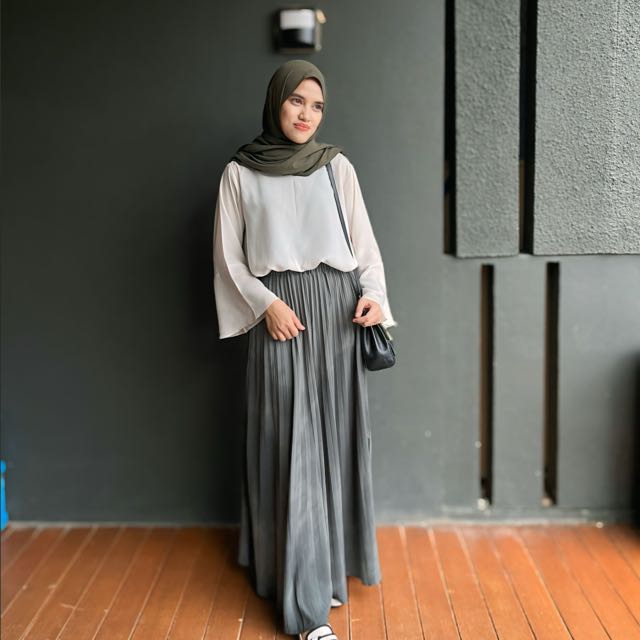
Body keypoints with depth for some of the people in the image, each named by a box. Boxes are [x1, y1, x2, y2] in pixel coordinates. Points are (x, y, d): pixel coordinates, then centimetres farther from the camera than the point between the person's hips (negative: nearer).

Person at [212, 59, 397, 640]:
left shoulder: (338, 166, 9)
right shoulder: (240, 173, 5)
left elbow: (366, 241, 8)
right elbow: (228, 255, 4)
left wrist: (374, 295, -9)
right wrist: (265, 303, -11)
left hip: (336, 311, 2)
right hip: (280, 316, -2)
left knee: (333, 440, 6)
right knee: (292, 446, -5)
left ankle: (330, 568, 23)